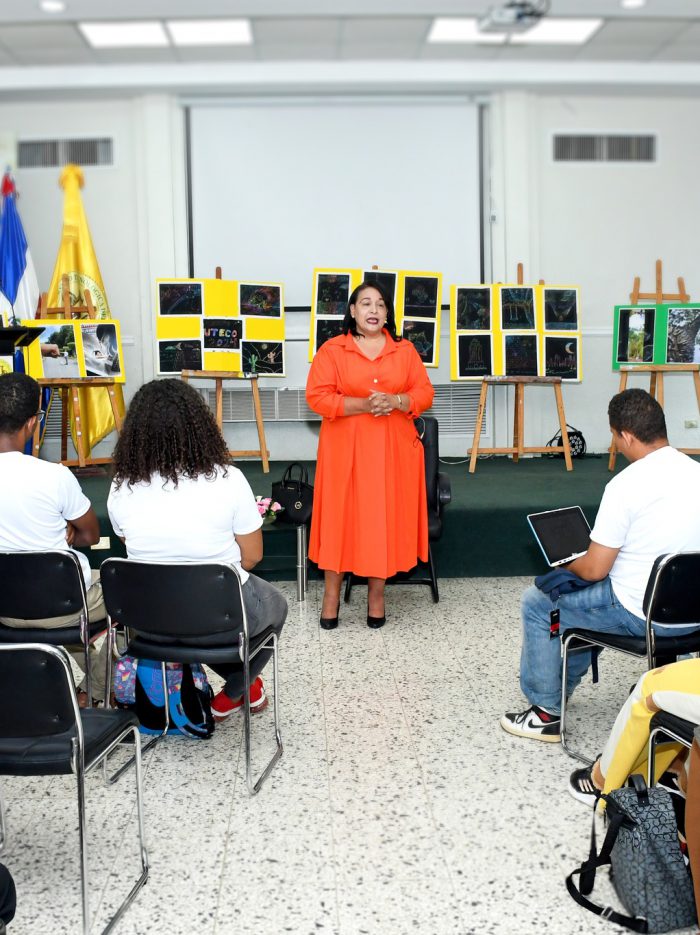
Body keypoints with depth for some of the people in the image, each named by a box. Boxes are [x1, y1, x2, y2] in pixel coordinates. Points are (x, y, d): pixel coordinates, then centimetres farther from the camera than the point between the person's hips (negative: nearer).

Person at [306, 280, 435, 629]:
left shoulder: (405, 350, 8)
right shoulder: (332, 350, -1)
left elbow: (424, 392, 6)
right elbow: (317, 396, -7)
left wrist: (396, 401, -15)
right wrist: (362, 404, -18)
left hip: (392, 449, 2)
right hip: (345, 449, -2)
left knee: (384, 518, 4)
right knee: (340, 517, 1)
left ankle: (376, 593, 15)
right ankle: (332, 594, 12)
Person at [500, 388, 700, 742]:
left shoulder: (626, 486, -23)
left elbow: (594, 570, -18)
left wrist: (567, 565, 5)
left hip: (642, 615, -8)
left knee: (537, 604, 11)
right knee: (593, 596, 33)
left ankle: (546, 712, 20)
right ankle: (559, 686, 43)